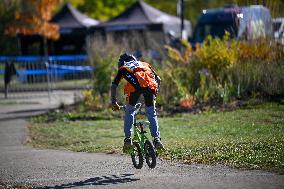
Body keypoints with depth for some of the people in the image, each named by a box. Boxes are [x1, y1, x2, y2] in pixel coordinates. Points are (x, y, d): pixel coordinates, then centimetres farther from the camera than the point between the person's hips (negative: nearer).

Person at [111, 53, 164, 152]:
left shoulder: (123, 68, 33)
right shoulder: (144, 64, 39)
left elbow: (113, 86, 26)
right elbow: (158, 79, 32)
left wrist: (114, 103, 33)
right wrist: (155, 93, 42)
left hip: (134, 86, -2)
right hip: (149, 85, 2)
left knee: (129, 112, 18)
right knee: (152, 113, 14)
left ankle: (128, 139, 10)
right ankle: (157, 140, 5)